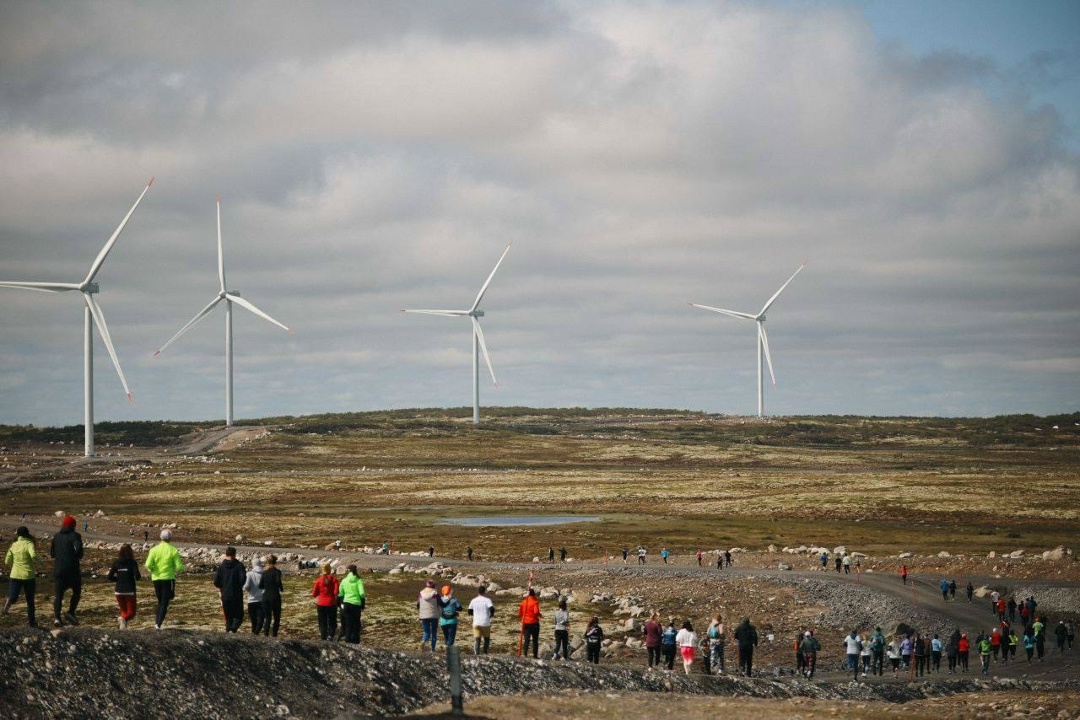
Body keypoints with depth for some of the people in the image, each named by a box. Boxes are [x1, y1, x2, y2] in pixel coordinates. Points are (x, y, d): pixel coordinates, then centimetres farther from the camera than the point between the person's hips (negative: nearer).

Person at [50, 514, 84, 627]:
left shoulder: (56, 536, 9)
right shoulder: (74, 535, -6)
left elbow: (52, 554, 14)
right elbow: (79, 549, -22)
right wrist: (78, 557, -2)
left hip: (58, 570, 4)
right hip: (72, 568, -4)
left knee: (58, 594, 7)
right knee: (76, 592, 13)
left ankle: (56, 617, -6)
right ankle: (71, 613, -1)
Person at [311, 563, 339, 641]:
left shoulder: (319, 580, -3)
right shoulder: (334, 579, -7)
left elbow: (314, 594, -1)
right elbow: (336, 592, -17)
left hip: (321, 604, 1)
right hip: (331, 604, -1)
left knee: (322, 623, 10)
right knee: (332, 622, 8)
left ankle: (323, 638, 6)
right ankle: (330, 636, -11)